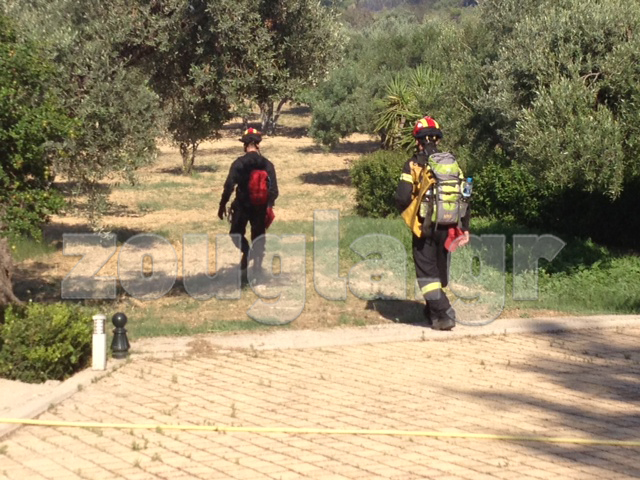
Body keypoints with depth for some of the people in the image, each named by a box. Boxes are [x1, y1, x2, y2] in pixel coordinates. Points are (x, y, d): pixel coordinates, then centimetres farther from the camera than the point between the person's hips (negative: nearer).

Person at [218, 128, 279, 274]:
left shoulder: (239, 163, -10)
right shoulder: (267, 164, -2)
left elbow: (229, 186, -12)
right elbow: (274, 190, -2)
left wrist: (222, 204, -3)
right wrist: (269, 205, 10)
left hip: (242, 206, -2)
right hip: (260, 208, 2)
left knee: (236, 233, 15)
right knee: (258, 237, 12)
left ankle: (246, 250, -13)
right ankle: (257, 267, 11)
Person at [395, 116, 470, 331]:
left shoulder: (413, 165, -7)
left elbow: (402, 198, -13)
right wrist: (464, 228, 9)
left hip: (424, 227, -5)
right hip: (446, 227, 5)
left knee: (427, 272, 0)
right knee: (440, 270, 18)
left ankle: (444, 314, -13)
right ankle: (433, 310, 31)